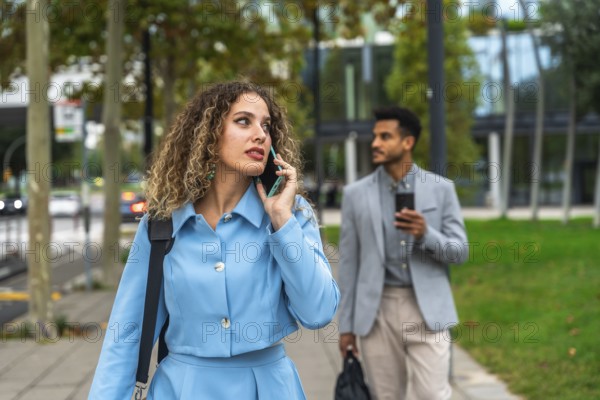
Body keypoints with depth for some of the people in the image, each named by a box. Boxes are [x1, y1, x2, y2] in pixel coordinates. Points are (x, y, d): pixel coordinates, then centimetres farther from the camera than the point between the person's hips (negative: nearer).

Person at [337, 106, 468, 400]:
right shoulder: (356, 194, 4)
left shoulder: (441, 189, 2)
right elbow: (349, 262, 5)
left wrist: (426, 235, -18)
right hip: (377, 312, 1)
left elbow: (460, 252, 2)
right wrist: (346, 323, 4)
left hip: (428, 310, -1)